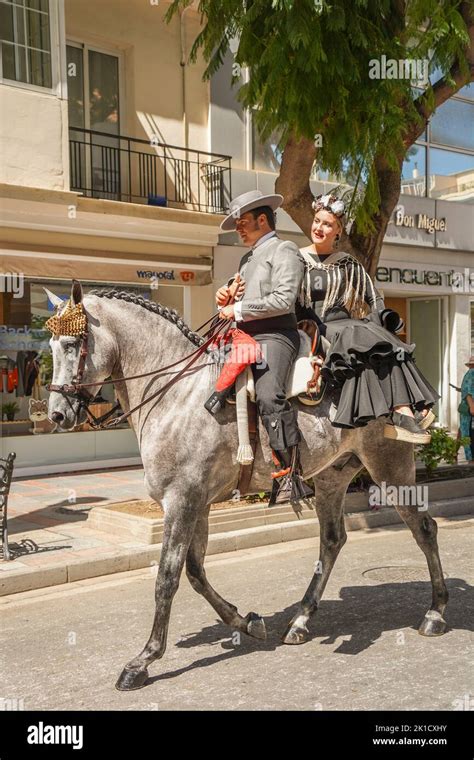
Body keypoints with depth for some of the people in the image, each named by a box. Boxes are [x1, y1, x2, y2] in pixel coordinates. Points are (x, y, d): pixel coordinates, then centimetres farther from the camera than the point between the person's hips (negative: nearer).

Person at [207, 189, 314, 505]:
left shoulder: (284, 250, 2)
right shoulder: (248, 258, 29)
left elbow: (284, 299, -13)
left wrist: (238, 310, -10)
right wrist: (226, 295, 11)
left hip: (274, 336, -10)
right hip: (244, 337, 10)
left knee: (268, 394, -31)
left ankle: (292, 474, -30)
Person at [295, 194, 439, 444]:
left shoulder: (347, 265, 19)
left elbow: (373, 299, 16)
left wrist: (381, 321, -2)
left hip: (342, 326, 3)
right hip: (309, 329, -3)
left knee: (381, 337, -29)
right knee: (364, 339, -31)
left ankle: (402, 414, -39)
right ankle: (402, 412, -38)